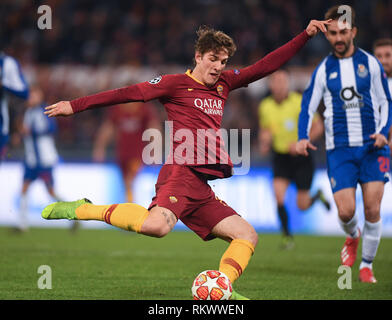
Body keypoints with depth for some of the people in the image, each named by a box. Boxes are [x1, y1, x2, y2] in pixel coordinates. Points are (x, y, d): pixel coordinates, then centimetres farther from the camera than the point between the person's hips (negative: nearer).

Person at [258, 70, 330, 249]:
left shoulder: (300, 103, -12)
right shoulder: (265, 106, 0)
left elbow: (318, 127, -8)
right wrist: (264, 144, -6)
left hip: (301, 157, -3)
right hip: (280, 157, 3)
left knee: (302, 206, 2)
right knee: (279, 197, -18)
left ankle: (318, 196, 37)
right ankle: (287, 236, -4)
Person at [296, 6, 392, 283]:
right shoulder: (324, 69, 6)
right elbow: (308, 106, 7)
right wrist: (303, 137, -9)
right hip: (340, 149, 0)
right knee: (345, 211, -11)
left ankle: (367, 265, 9)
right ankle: (353, 237, 25)